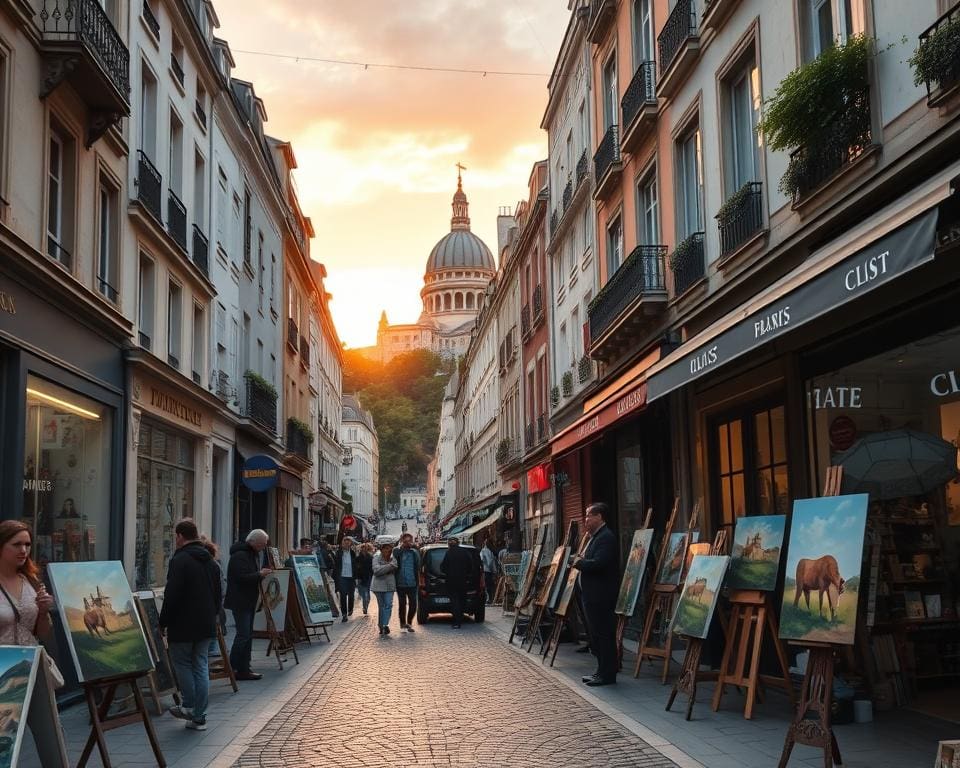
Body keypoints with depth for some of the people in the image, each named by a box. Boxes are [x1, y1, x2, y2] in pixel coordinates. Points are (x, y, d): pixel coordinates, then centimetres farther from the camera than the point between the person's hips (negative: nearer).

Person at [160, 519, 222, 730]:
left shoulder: (180, 560, -14)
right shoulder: (210, 561, 12)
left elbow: (171, 596, -18)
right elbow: (218, 595, 17)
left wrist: (163, 622, -9)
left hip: (183, 625, -7)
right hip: (206, 625, 7)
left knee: (182, 662, 10)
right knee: (201, 666, 9)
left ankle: (189, 706, 11)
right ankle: (198, 717, 10)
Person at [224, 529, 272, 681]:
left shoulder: (253, 554, 16)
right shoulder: (240, 556, -18)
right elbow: (243, 577, -27)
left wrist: (263, 573, 7)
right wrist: (260, 574, -19)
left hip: (248, 601, 11)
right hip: (240, 601, -11)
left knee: (247, 634, 13)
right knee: (244, 635, -10)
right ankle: (241, 670, -7)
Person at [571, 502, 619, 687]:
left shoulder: (606, 537, -16)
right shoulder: (595, 537, 17)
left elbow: (598, 563, -26)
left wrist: (579, 563, -12)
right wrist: (580, 561, 3)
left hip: (601, 596, -11)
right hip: (593, 595, 11)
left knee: (604, 634, -4)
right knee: (595, 634, 15)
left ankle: (608, 674, 1)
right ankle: (603, 670, 23)